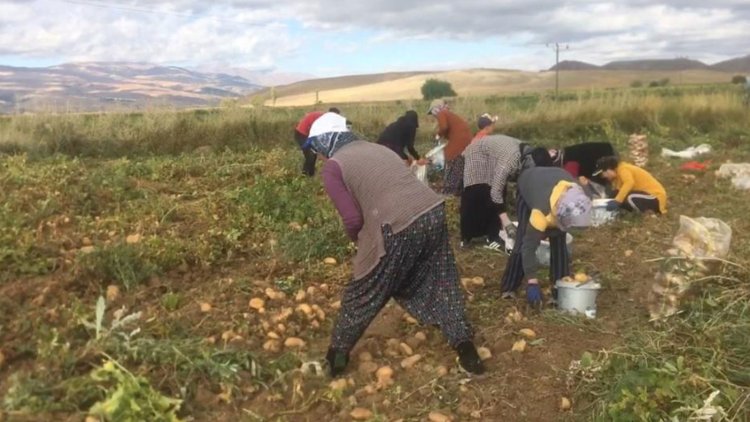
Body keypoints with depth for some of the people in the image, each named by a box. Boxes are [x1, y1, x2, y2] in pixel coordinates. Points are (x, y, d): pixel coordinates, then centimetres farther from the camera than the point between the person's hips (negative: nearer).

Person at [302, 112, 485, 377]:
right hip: (433, 210, 6)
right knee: (440, 284, 22)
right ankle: (465, 348, 22)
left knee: (364, 294, 14)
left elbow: (353, 220, -5)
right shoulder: (377, 148, 24)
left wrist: (359, 240, 17)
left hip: (398, 228, -5)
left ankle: (337, 356, 31)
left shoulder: (332, 168, 3)